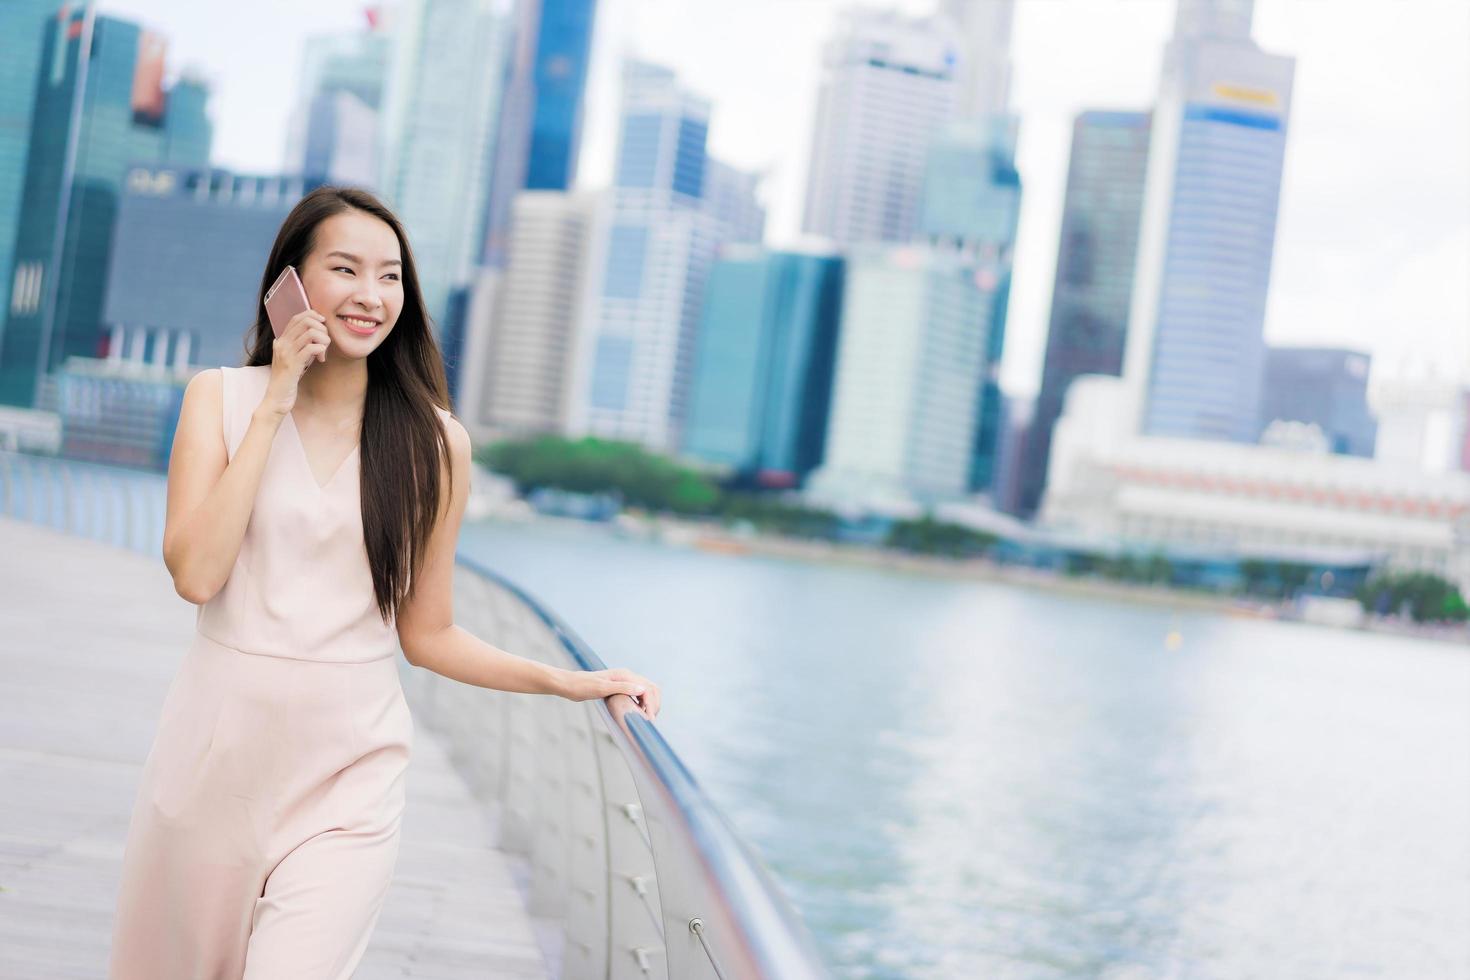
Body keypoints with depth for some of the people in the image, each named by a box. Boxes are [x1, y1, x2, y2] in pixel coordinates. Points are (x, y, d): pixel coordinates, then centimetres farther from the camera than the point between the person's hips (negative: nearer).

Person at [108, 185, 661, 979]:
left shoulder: (434, 443, 0)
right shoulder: (220, 397, 0)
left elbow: (427, 633, 5)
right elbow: (195, 574, -14)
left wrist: (566, 682, -5)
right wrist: (273, 407, -11)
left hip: (349, 763, -1)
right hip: (217, 743, 1)